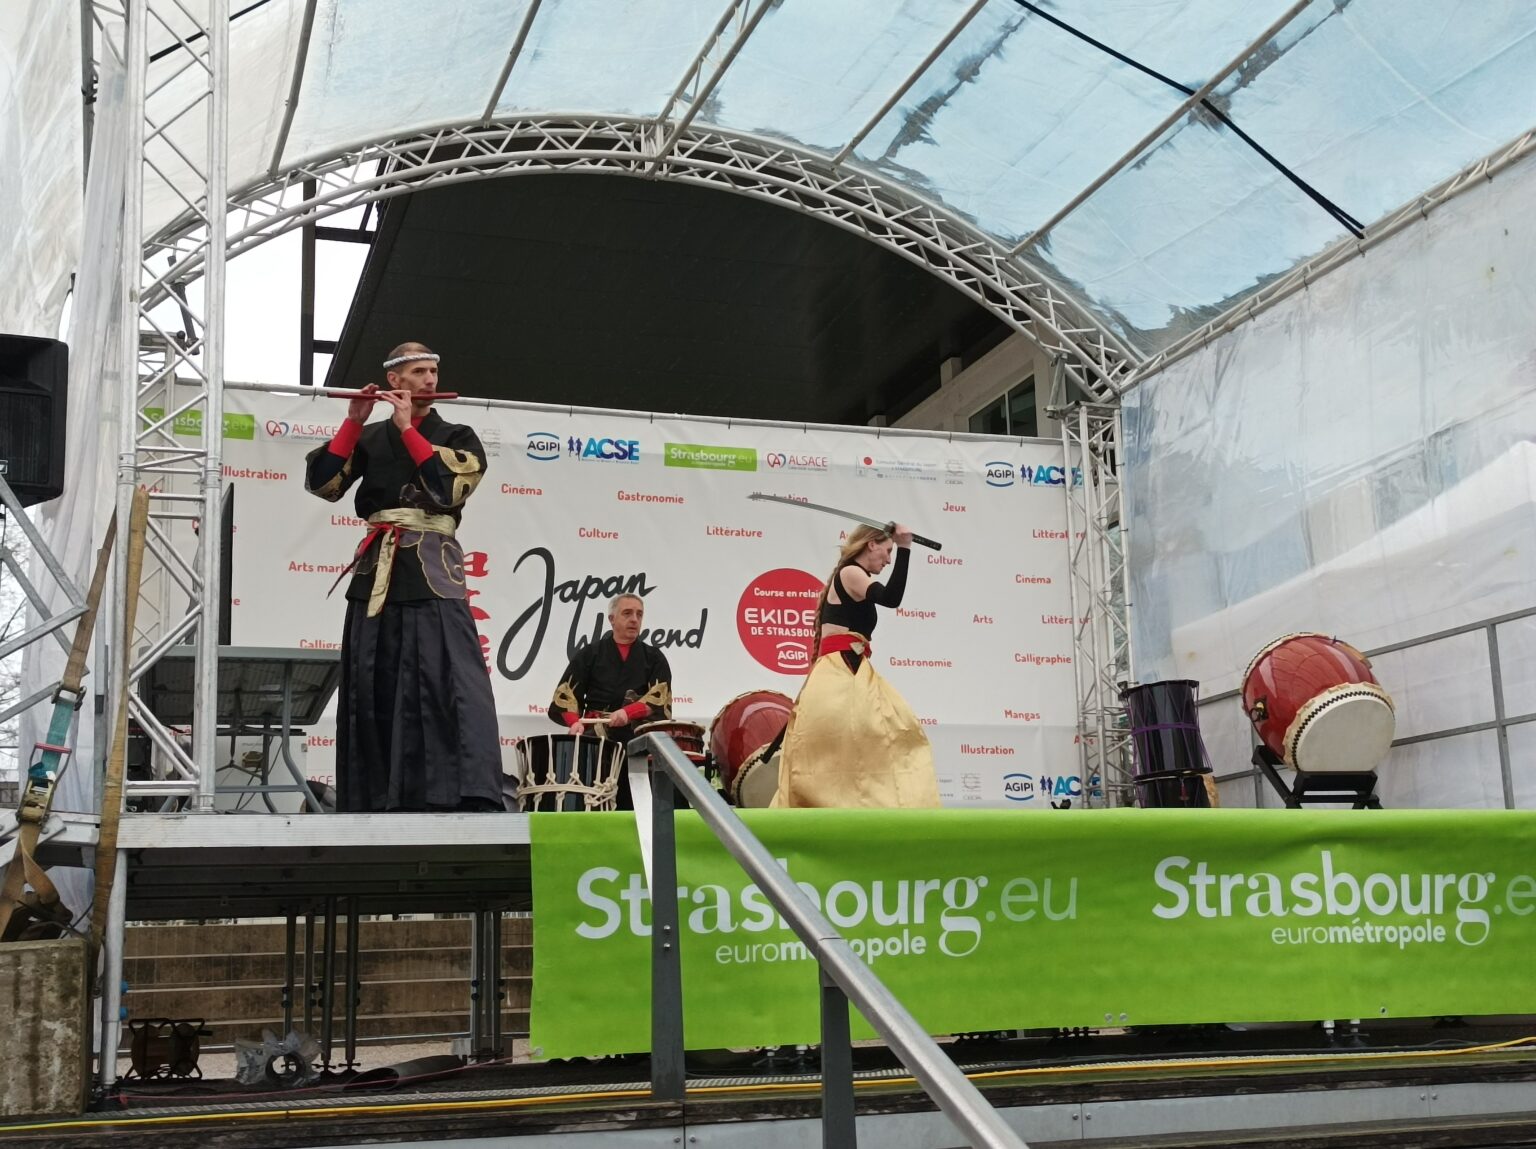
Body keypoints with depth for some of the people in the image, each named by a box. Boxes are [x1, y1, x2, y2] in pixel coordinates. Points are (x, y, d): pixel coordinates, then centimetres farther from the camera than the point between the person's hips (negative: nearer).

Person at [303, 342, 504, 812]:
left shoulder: (457, 437, 10)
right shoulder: (371, 438, 15)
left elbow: (448, 487, -9)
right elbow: (322, 483, 4)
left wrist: (407, 427, -6)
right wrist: (353, 422, -1)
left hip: (432, 572, -3)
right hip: (376, 573, 3)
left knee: (454, 682, -17)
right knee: (373, 691, 3)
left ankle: (474, 795, -25)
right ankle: (374, 800, 9)